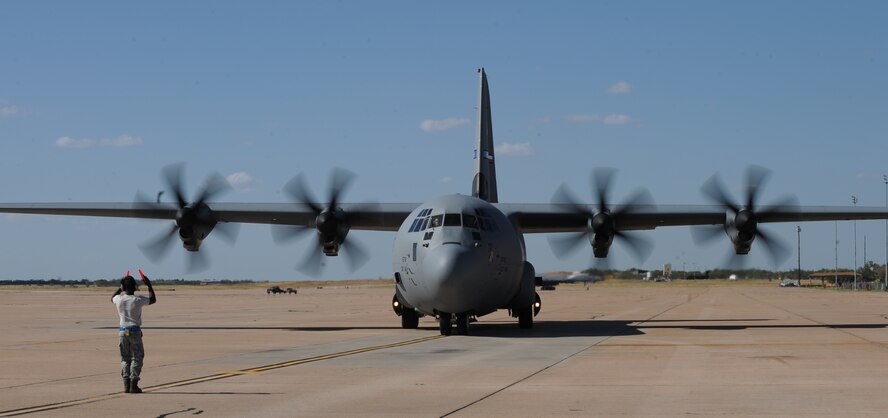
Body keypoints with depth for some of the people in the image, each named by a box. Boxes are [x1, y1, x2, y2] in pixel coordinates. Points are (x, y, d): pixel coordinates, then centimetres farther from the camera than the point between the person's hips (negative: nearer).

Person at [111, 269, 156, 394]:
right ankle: (133, 384, -5)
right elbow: (153, 299, 8)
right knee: (137, 358, 4)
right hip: (135, 331, -3)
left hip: (123, 331, 3)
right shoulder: (138, 300, -11)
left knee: (125, 358, 11)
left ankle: (126, 384, 3)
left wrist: (121, 288, 30)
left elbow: (112, 298, 25)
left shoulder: (119, 299, -2)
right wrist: (149, 285, 13)